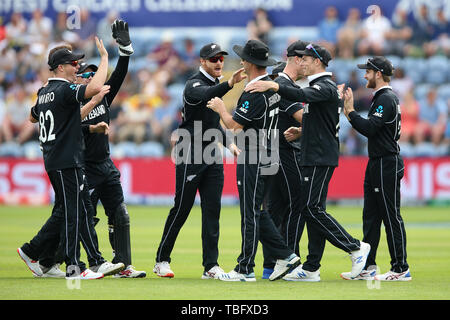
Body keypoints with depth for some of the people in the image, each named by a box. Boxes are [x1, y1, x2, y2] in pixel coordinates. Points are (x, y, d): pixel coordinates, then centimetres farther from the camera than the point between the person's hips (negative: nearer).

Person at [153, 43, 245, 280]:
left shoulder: (216, 84, 15)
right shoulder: (194, 85, -12)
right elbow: (205, 95, -38)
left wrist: (228, 143, 13)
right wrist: (229, 84, -54)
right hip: (190, 156, -8)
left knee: (212, 210, 2)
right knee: (181, 209, -3)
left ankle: (211, 266, 2)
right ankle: (162, 260, 9)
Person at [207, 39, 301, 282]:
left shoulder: (255, 92, -20)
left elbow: (234, 124, -19)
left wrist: (220, 108, -3)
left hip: (253, 160, -10)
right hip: (267, 158, 10)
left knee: (250, 214, -5)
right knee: (256, 212, 16)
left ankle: (245, 269, -1)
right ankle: (285, 255, 13)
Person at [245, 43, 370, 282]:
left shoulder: (326, 87, -12)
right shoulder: (319, 87, 21)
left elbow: (302, 96, -32)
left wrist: (274, 86, -41)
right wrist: (300, 130, 14)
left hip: (320, 158, -10)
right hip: (312, 158, 10)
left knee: (313, 208, -13)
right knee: (311, 209, 8)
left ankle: (355, 247, -8)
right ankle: (311, 269, 8)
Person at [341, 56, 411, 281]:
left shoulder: (386, 99, -15)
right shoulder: (381, 97, 18)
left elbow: (369, 128, -24)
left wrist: (350, 111, -15)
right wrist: (351, 114, 10)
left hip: (387, 165, -11)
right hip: (377, 164, 11)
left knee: (391, 216, -7)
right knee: (371, 216, 10)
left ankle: (401, 269, -3)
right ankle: (368, 267, 13)